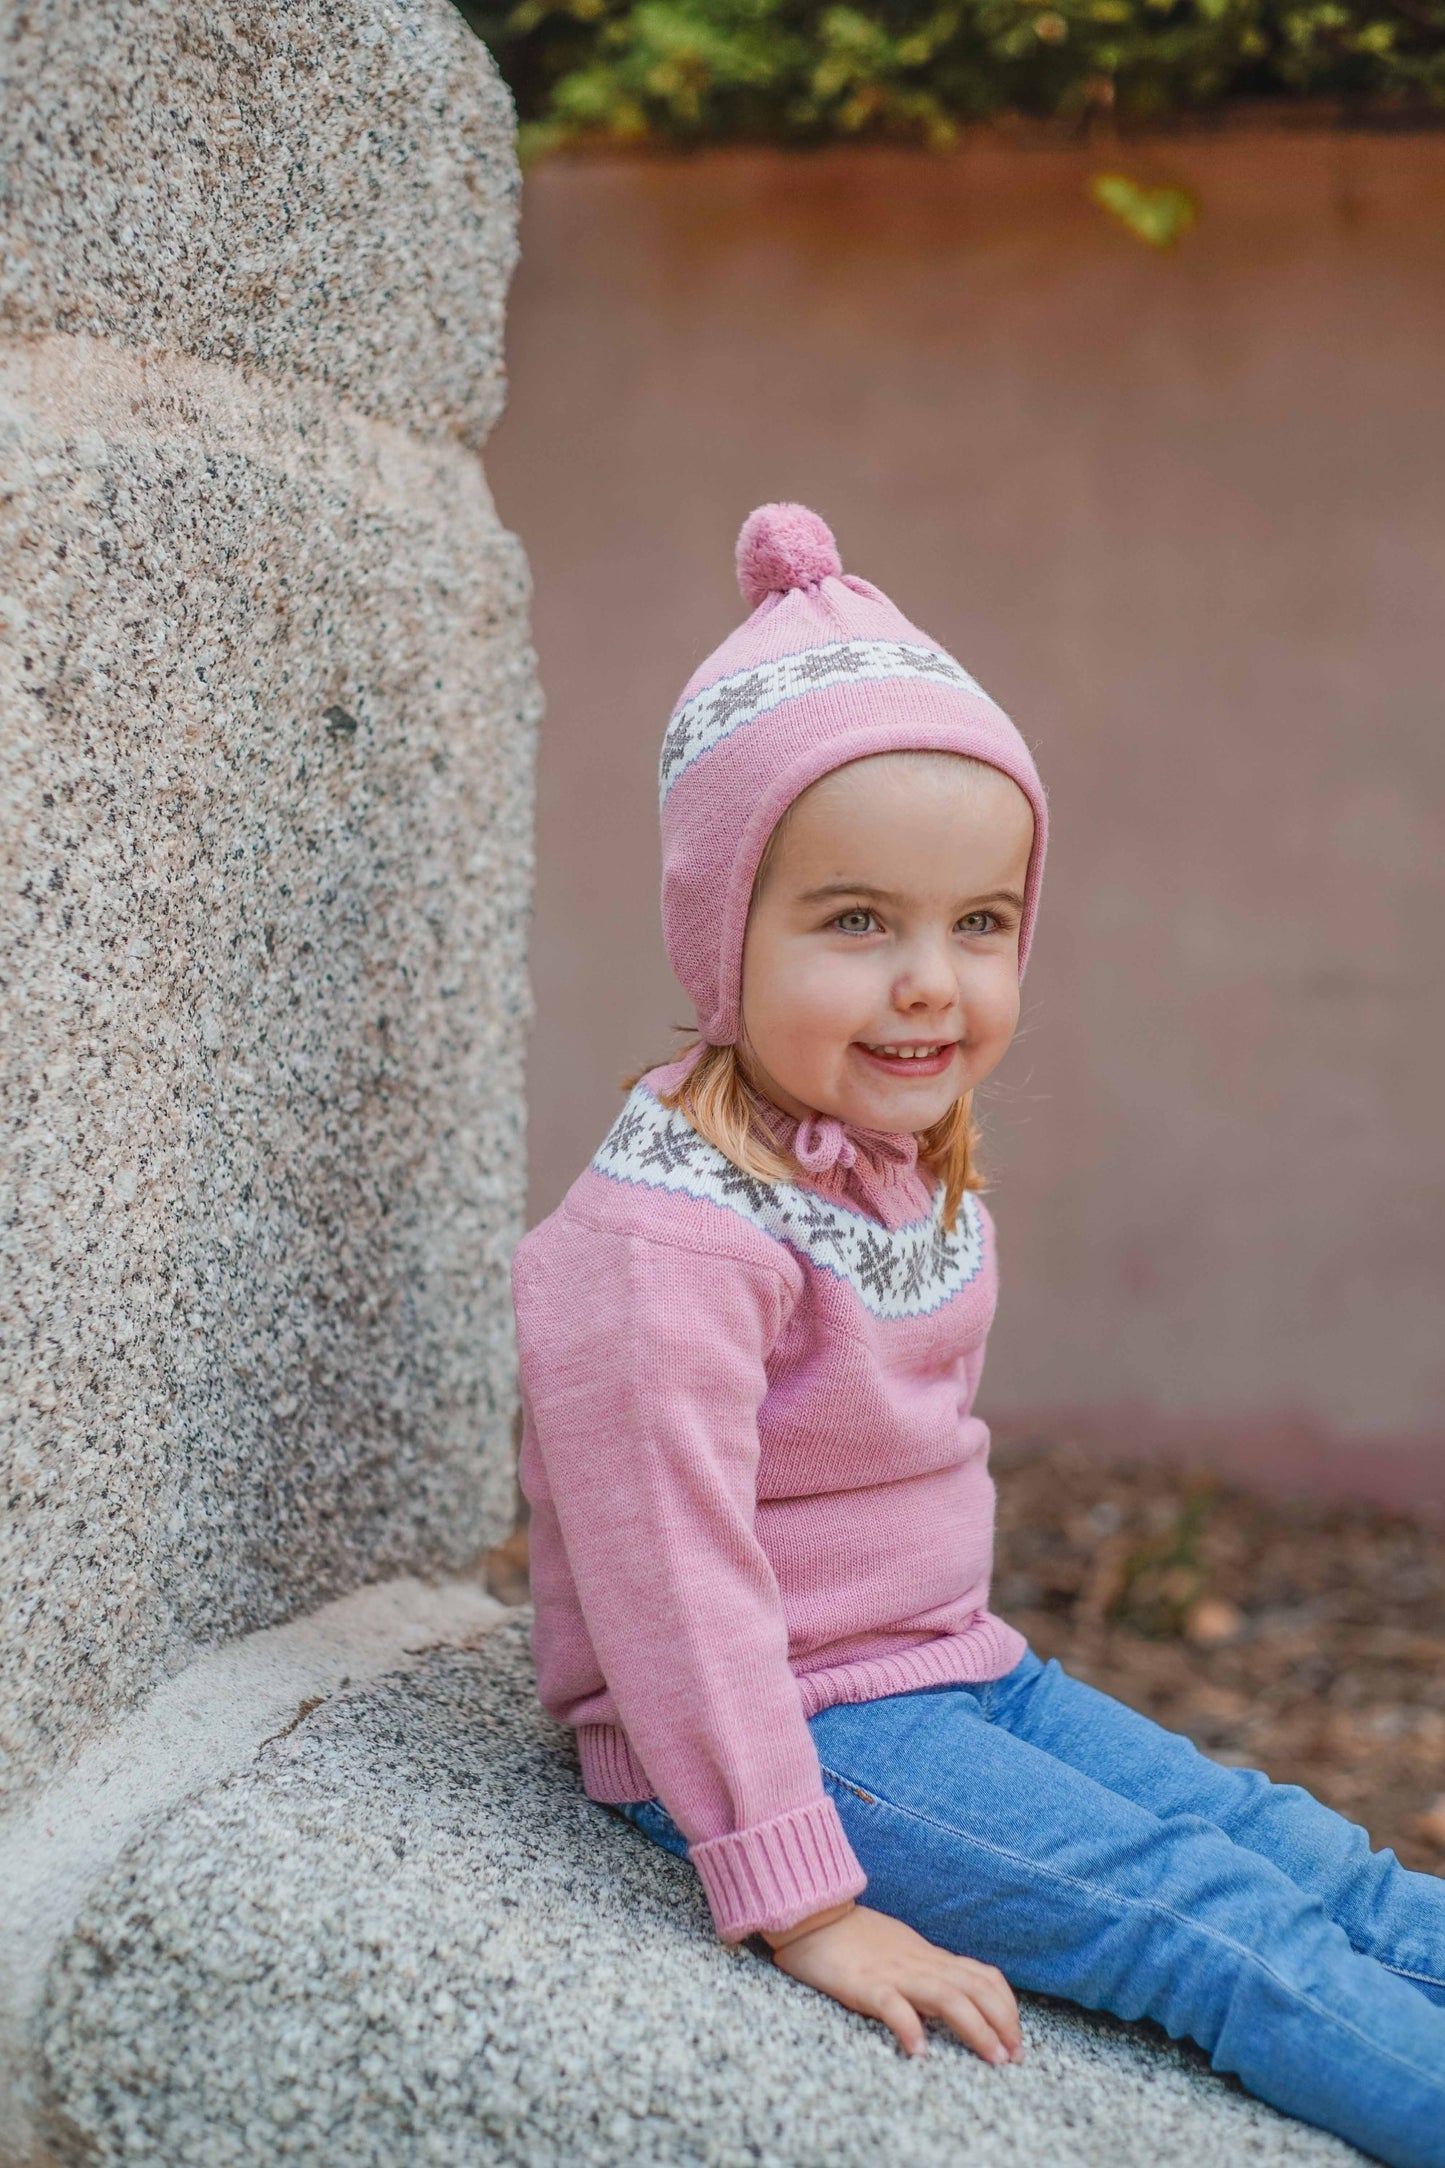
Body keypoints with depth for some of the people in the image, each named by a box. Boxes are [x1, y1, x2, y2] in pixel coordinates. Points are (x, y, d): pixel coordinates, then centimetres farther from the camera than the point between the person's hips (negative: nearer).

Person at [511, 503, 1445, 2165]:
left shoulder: (914, 1159, 4)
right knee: (1200, 1910, -18)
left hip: (953, 1666, 9)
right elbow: (673, 1584, -26)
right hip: (783, 1721, -8)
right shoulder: (670, 1244, -26)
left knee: (1300, 1855, 0)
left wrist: (958, 1650, 16)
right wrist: (801, 1902, -25)